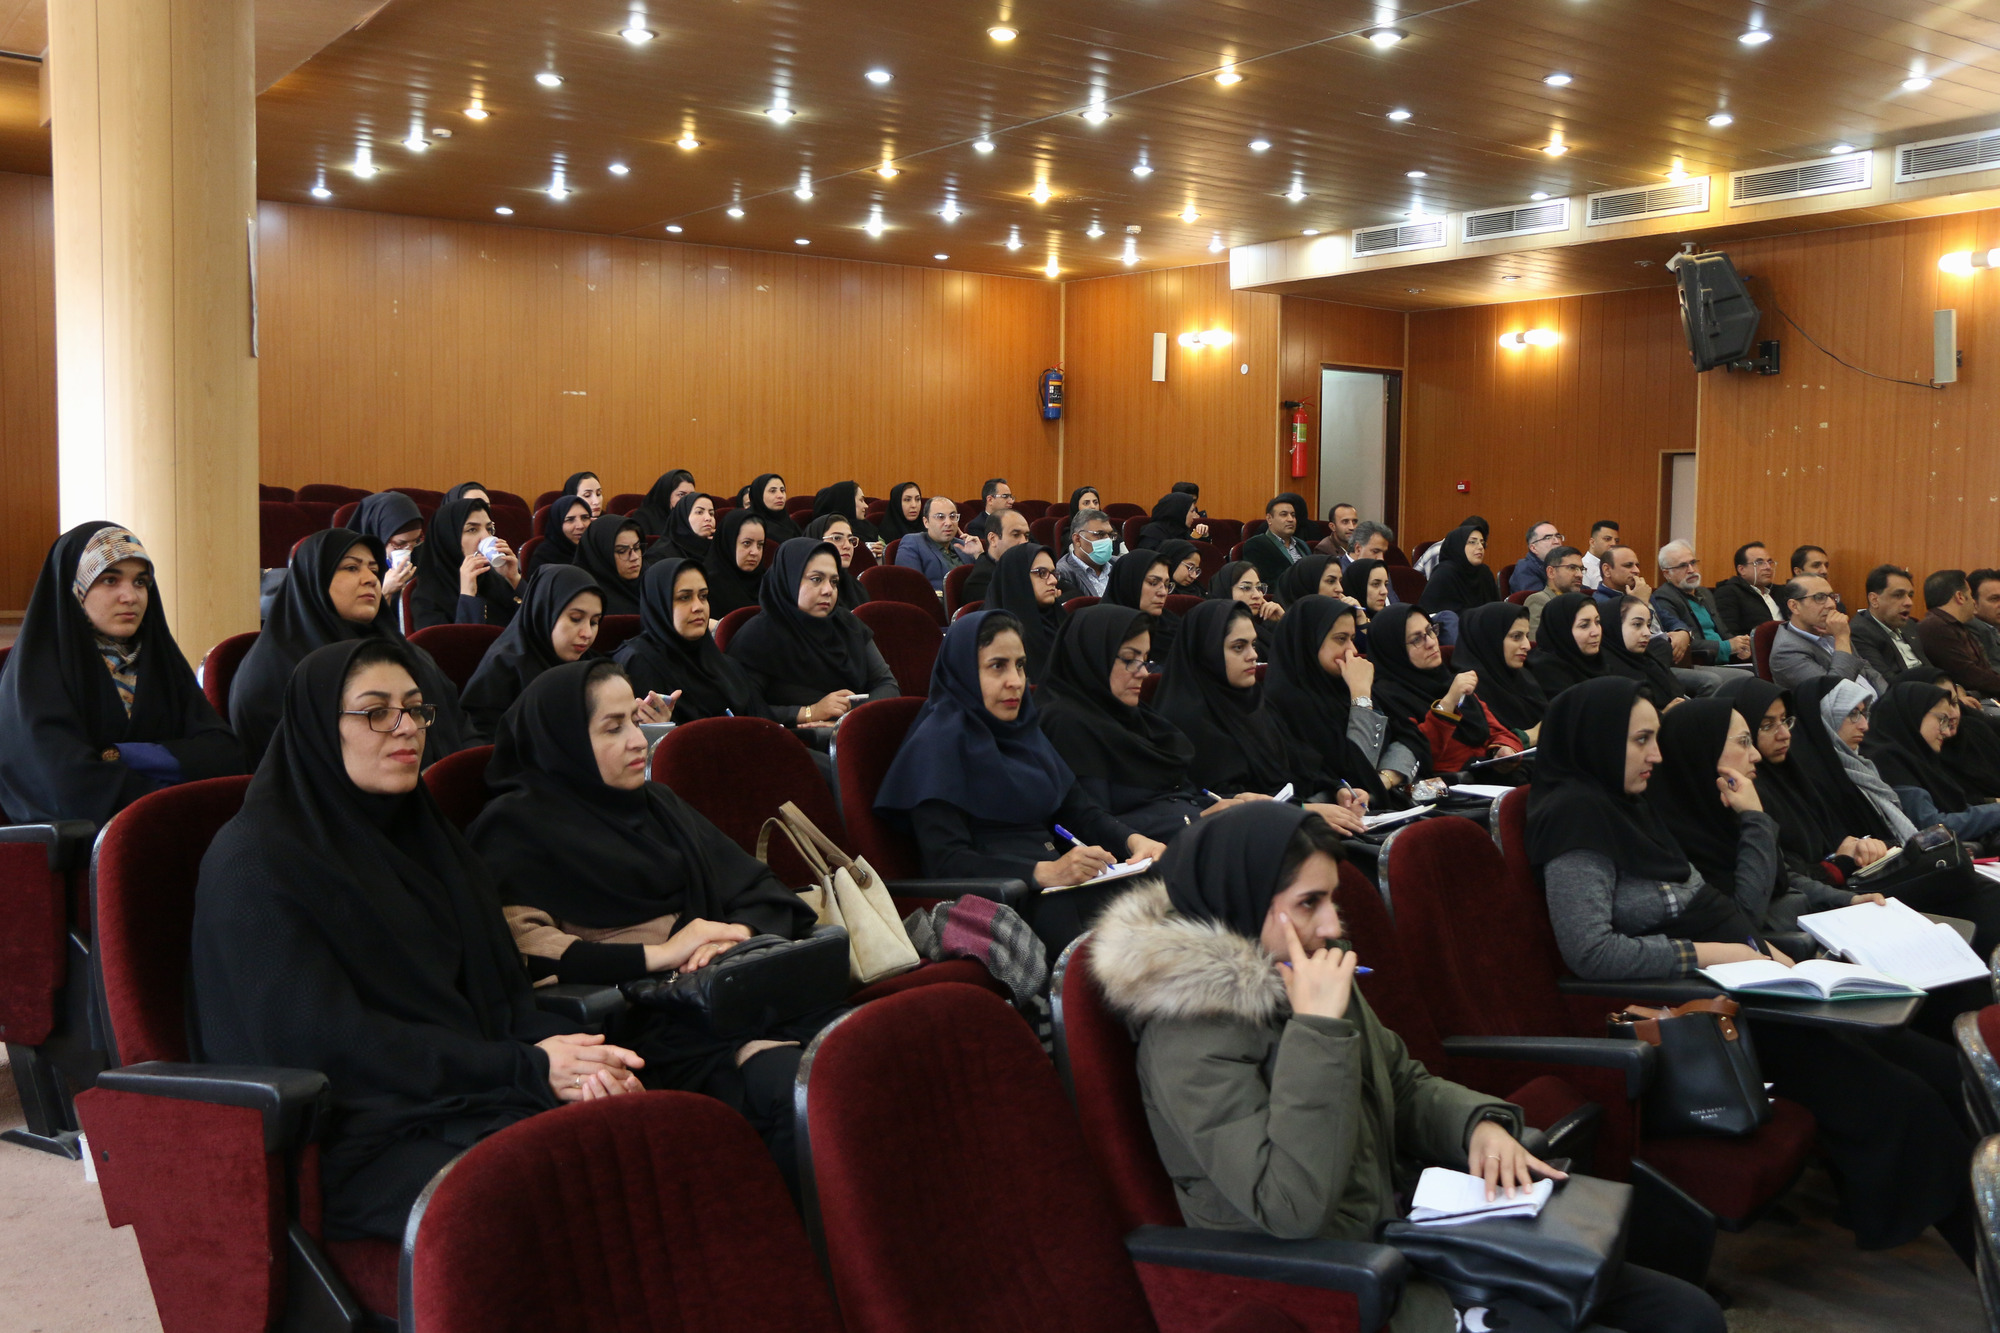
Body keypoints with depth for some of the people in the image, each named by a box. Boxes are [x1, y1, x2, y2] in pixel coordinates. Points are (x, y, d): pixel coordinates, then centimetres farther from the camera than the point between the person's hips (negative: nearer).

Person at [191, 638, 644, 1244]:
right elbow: (324, 1040, -12)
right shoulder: (255, 863, -3)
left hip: (473, 1102, 7)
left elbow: (505, 989, 13)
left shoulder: (425, 836, 20)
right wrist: (524, 1067, -14)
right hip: (359, 1137, -6)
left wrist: (568, 1056, -10)